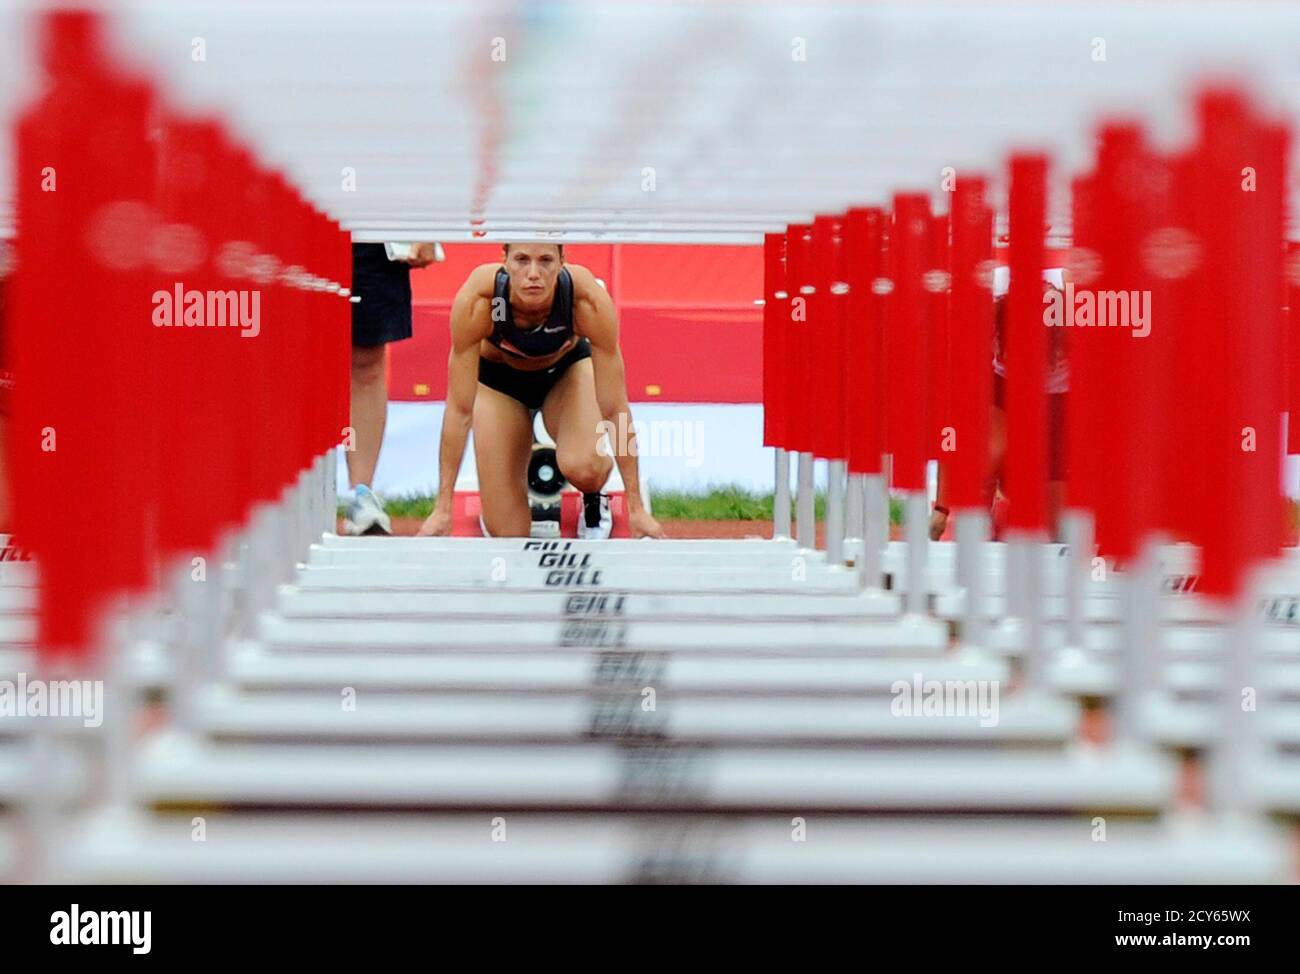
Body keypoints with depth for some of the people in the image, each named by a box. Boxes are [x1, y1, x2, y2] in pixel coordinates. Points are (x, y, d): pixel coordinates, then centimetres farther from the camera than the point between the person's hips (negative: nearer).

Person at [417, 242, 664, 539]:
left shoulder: (588, 300, -36)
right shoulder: (476, 300, -37)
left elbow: (614, 407, -28)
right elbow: (459, 408, -30)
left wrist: (636, 508, -26)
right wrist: (442, 509, -28)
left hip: (568, 369, 0)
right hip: (499, 377, 0)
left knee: (583, 468, -32)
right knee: (508, 535, -8)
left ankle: (594, 499, 4)